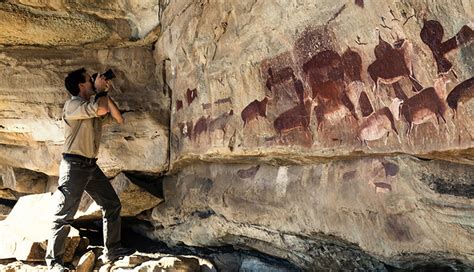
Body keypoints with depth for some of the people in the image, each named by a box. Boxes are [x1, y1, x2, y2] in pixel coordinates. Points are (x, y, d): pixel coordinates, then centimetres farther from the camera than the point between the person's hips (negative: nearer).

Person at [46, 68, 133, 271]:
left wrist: (106, 93, 3)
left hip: (91, 165, 9)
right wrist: (101, 90, -9)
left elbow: (119, 119, 9)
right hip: (74, 165, -9)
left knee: (112, 205, 10)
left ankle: (112, 250, 20)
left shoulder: (94, 105, 14)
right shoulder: (73, 104, -12)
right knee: (65, 215, -3)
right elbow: (101, 109, -29)